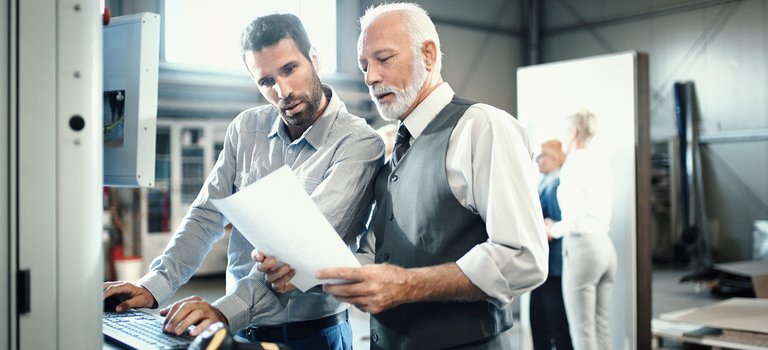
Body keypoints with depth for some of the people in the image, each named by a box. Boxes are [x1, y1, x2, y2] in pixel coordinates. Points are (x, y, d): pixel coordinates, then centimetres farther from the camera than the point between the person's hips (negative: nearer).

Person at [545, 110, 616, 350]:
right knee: (601, 325, 13)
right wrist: (559, 226, 15)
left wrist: (554, 229, 0)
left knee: (582, 330, -3)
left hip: (582, 246, -8)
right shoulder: (601, 163, 14)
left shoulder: (573, 165, -11)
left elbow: (575, 220, -18)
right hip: (605, 244, 8)